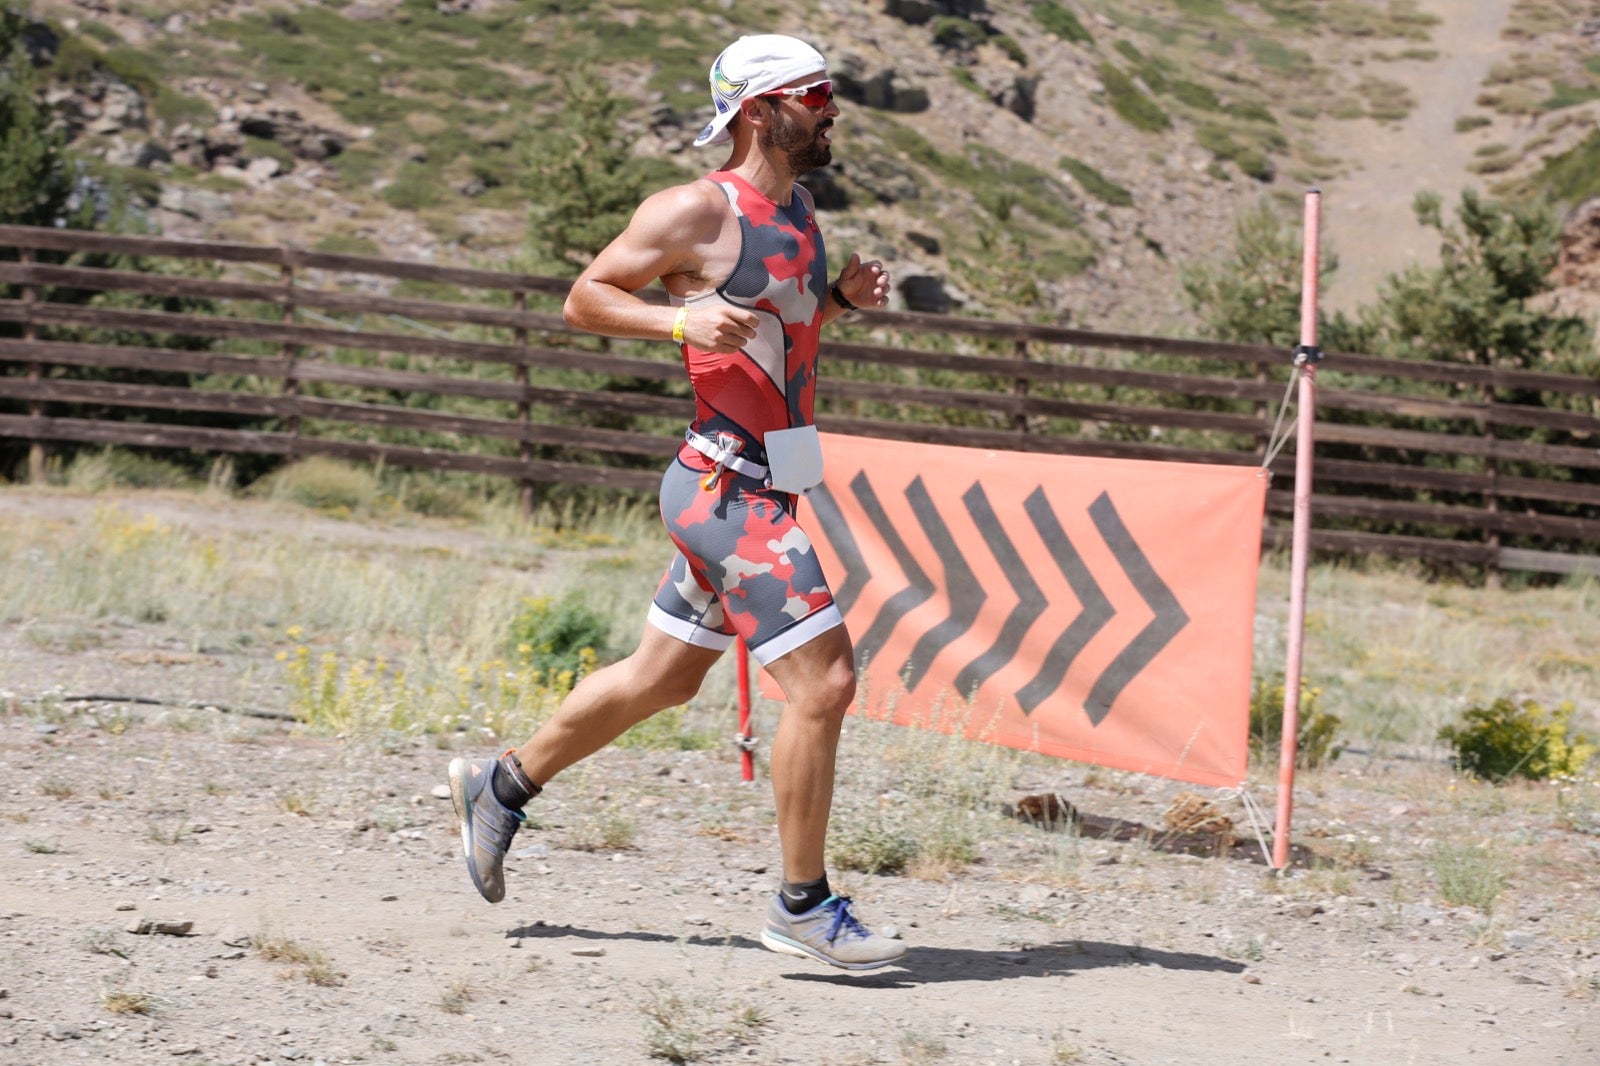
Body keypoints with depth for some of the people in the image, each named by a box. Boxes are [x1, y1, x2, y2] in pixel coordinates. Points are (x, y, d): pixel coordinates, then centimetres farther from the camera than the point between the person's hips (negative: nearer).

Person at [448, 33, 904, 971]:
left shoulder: (800, 210, 14)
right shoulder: (700, 209, -12)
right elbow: (585, 298, -6)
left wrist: (841, 296, 9)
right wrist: (679, 319, -22)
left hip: (761, 491, 10)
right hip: (727, 490, -10)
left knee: (663, 679, 20)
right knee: (824, 681, -13)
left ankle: (503, 786, 37)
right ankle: (804, 907, -4)